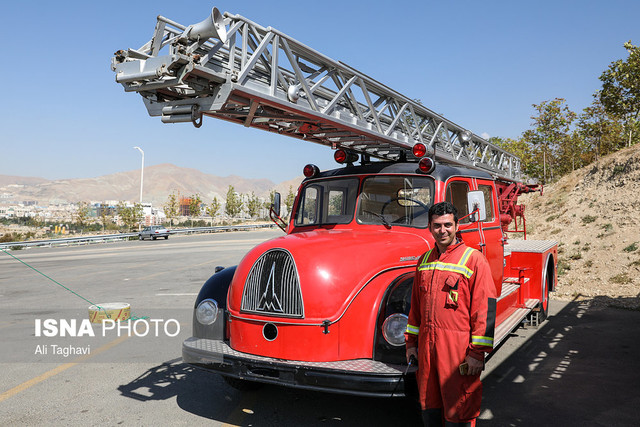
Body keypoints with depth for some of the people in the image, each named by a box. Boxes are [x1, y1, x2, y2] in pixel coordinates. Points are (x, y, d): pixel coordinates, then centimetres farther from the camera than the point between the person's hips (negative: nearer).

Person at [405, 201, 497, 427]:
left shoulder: (473, 259, -6)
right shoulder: (425, 261, 11)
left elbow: (485, 308, -10)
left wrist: (477, 352, -14)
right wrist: (411, 342, 16)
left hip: (458, 349, -5)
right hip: (426, 347, 6)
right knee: (429, 408, 15)